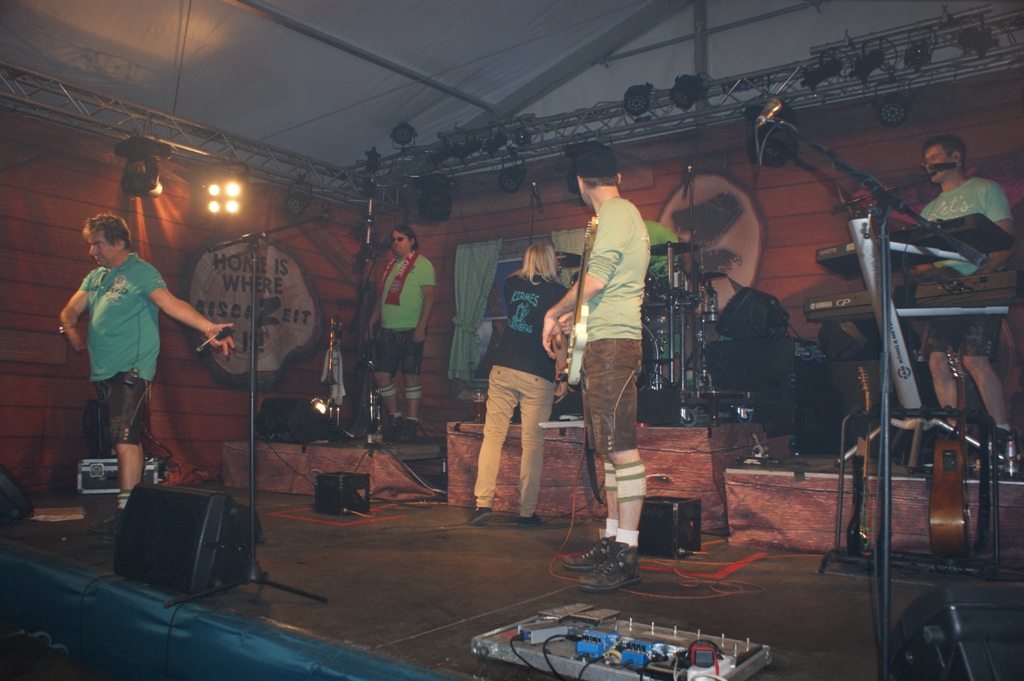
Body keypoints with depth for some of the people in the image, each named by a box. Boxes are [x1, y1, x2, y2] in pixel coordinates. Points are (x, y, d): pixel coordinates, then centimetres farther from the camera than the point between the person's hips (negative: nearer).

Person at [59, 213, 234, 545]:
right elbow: (70, 311, 19)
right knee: (126, 439, 12)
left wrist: (208, 327, -33)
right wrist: (71, 331, 0)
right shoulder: (95, 277, 19)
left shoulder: (141, 272, -5)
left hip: (131, 368, -8)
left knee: (124, 437, -16)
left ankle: (126, 514, -16)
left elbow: (171, 303, -19)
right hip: (103, 370, 8)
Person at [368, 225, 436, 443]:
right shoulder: (390, 266, 19)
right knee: (381, 374, 4)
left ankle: (411, 424, 3)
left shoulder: (422, 264, -3)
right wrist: (372, 322, 17)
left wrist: (421, 326, -19)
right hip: (387, 331, 7)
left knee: (410, 376, -4)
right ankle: (395, 418, 18)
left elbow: (429, 296, -11)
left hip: (411, 331, -7)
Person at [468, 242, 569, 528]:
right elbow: (557, 339, -9)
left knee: (493, 434, 7)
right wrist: (562, 378, -4)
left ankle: (483, 502, 1)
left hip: (503, 368, 3)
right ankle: (527, 512, 8)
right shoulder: (557, 292, -3)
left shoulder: (512, 283, 10)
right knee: (533, 443, 3)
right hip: (536, 376, -3)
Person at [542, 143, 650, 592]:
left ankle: (625, 556, -9)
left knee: (621, 448, -11)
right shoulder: (624, 214, 24)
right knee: (610, 448, 11)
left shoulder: (616, 213, -7)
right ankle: (612, 542, 18)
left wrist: (555, 313, -4)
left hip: (612, 342, -11)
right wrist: (576, 316, 32)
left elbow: (596, 279, -17)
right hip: (606, 341, 11)